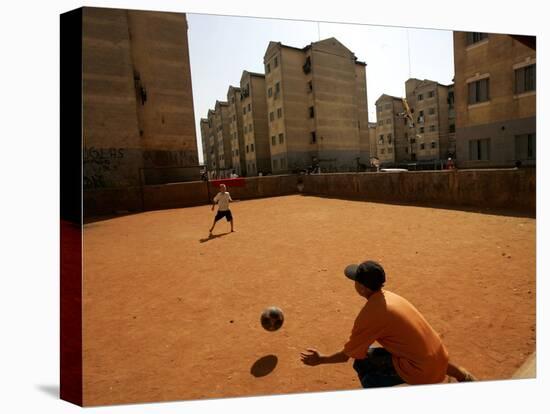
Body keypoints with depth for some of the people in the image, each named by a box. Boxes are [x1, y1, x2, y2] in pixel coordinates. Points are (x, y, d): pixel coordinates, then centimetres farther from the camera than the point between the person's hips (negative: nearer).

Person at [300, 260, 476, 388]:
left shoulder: (370, 313, -22)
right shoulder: (389, 296, 3)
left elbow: (348, 355, -10)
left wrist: (320, 359, 4)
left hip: (422, 372, -8)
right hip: (439, 357, 9)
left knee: (363, 363, -4)